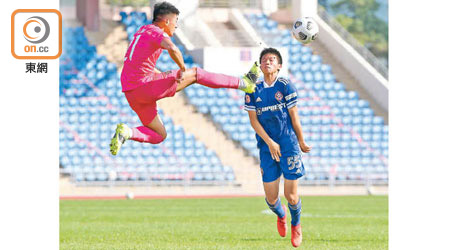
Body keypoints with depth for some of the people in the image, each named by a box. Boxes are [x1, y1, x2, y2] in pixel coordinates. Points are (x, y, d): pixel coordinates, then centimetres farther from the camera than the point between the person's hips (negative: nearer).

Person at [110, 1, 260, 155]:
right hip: (145, 85, -9)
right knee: (195, 73, 2)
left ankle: (126, 132, -6)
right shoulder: (156, 32, -8)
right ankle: (243, 83, 8)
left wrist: (164, 77, 32)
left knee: (159, 135, 16)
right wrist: (183, 69, -14)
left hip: (130, 92, 9)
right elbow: (172, 49, -31)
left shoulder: (143, 31, 22)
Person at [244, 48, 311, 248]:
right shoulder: (253, 90, 2)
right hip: (267, 148, 2)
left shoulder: (285, 86, -3)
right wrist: (270, 143, -9)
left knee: (291, 196, -3)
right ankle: (280, 215, 37)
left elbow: (294, 118, 1)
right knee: (271, 199, 1)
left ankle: (296, 224, 29)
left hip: (289, 145, -2)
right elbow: (253, 120, 0)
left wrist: (301, 143, 7)